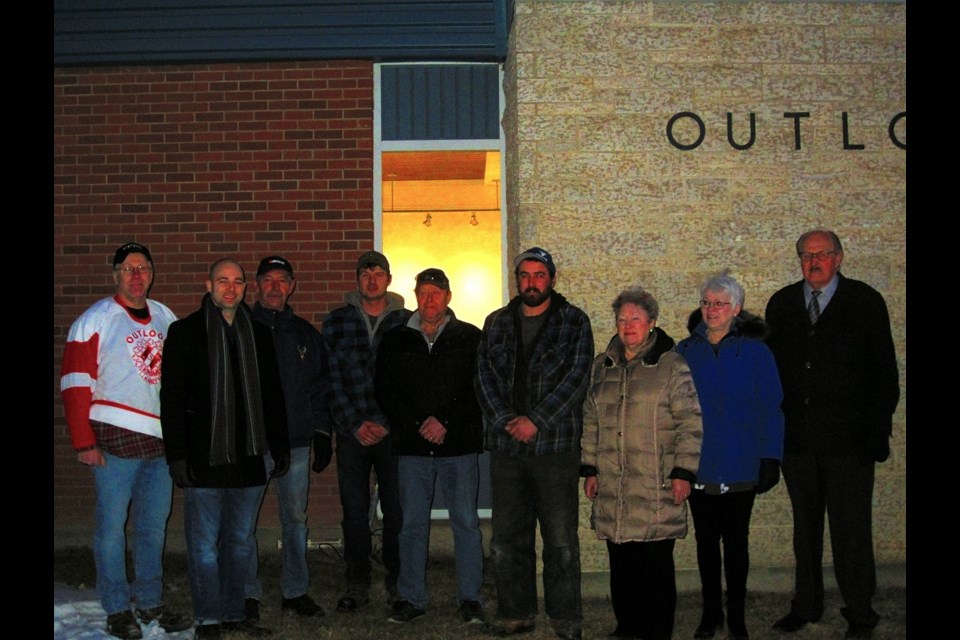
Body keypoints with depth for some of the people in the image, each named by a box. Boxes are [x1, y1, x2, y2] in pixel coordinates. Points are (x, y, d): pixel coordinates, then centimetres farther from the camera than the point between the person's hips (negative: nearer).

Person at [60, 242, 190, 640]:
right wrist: (84, 443, -11)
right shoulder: (96, 320, -5)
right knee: (112, 525, 3)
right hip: (116, 439, -5)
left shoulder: (165, 318, 11)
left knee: (154, 525, 13)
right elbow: (75, 383, -7)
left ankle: (151, 602, 25)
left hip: (162, 438, 5)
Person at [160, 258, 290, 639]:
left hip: (247, 458, 4)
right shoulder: (185, 332, -1)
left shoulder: (258, 335, 12)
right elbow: (172, 398, -5)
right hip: (204, 459, -4)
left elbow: (272, 394, 16)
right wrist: (177, 454, -11)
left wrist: (280, 447, 12)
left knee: (239, 542, 12)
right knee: (204, 545, 2)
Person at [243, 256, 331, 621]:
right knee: (244, 520, 1)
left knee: (295, 519, 9)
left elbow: (319, 387, 14)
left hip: (296, 442, 3)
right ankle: (247, 594, 13)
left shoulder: (305, 334, 12)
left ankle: (295, 591, 20)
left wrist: (322, 433, 8)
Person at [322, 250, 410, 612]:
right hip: (352, 432, 1)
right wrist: (354, 425, -6)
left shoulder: (406, 322, 4)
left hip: (394, 432, -1)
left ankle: (397, 582, 16)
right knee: (354, 510, 5)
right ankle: (357, 585, 16)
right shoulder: (336, 322, 6)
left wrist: (387, 424, -7)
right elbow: (331, 379, 2)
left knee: (396, 510, 3)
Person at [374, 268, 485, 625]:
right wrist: (417, 425, -6)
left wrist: (445, 421, -11)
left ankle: (470, 599, 13)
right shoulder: (396, 340, 9)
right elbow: (385, 392, 6)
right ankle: (411, 599, 18)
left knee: (466, 523, 2)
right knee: (412, 525, 7)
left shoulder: (470, 338, 4)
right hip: (412, 447, 2)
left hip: (459, 446, -2)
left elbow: (479, 389, -2)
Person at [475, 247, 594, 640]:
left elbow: (576, 377, -6)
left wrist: (536, 421, -13)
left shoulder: (574, 322, 3)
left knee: (561, 539, 1)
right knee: (508, 537, 8)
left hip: (556, 444, -3)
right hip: (506, 445, 3)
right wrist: (504, 420, -8)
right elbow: (484, 376, 7)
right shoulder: (496, 323, 13)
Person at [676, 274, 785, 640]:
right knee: (706, 541, 11)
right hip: (698, 468, 2)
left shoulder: (755, 352, -4)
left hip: (740, 468, -2)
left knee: (736, 541, 9)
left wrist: (770, 459, -8)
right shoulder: (685, 353, 3)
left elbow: (771, 409, -4)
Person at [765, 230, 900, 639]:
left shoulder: (865, 302, 0)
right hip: (796, 435, 4)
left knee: (851, 528, 2)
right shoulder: (782, 304, 9)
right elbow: (771, 364, 10)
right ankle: (806, 605, 27)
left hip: (847, 437, -3)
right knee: (805, 525, 14)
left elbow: (884, 370, -1)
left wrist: (878, 428, -7)